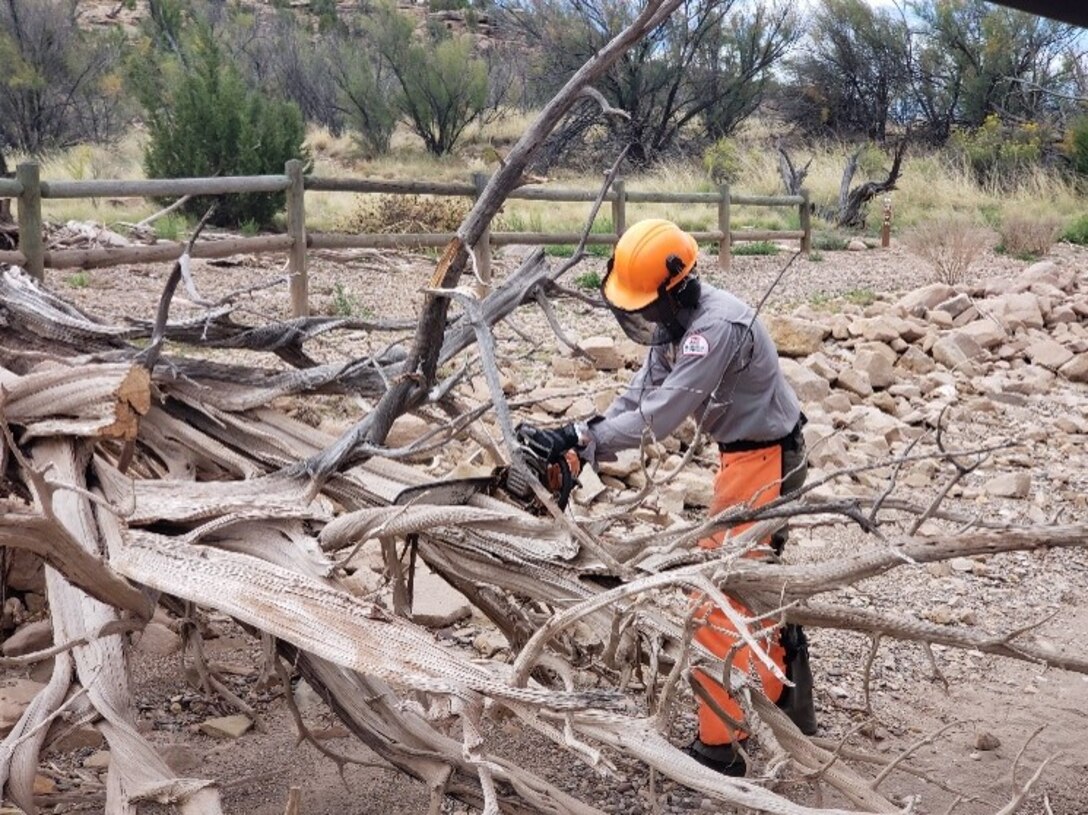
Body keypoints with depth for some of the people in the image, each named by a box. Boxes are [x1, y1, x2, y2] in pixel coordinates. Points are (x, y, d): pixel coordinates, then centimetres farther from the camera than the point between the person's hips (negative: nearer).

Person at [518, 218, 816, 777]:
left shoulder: (717, 328, -29)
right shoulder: (673, 322, 1)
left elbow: (657, 416, -31)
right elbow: (638, 396, 1)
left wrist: (577, 439, -28)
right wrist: (580, 450, -10)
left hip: (763, 463, -10)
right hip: (743, 457, 10)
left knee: (722, 603, -7)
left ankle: (719, 747, 0)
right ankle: (790, 712, 37)